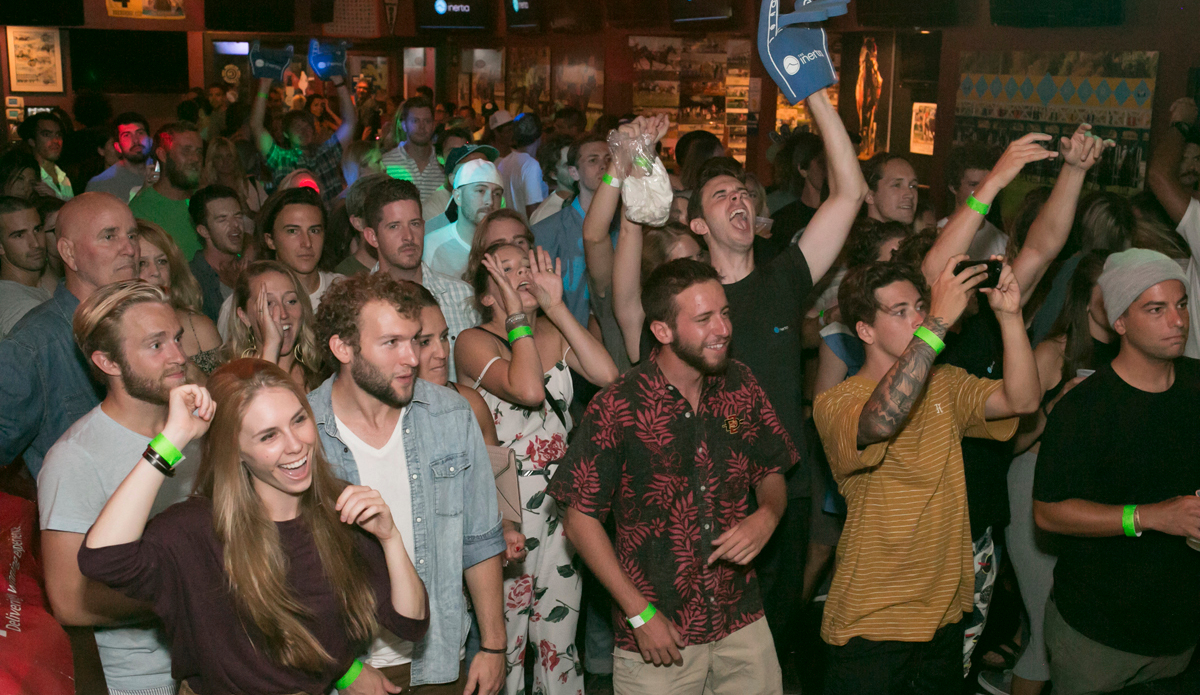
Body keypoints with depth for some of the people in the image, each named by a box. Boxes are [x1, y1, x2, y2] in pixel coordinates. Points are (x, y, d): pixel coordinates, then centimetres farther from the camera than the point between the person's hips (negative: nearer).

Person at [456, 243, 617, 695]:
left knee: (559, 635, 14)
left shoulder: (553, 331, 8)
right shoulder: (473, 342, -7)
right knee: (507, 634, 7)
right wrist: (518, 316, -14)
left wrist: (555, 305, -7)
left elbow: (607, 375, -9)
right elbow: (527, 389, -25)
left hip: (563, 502, 5)